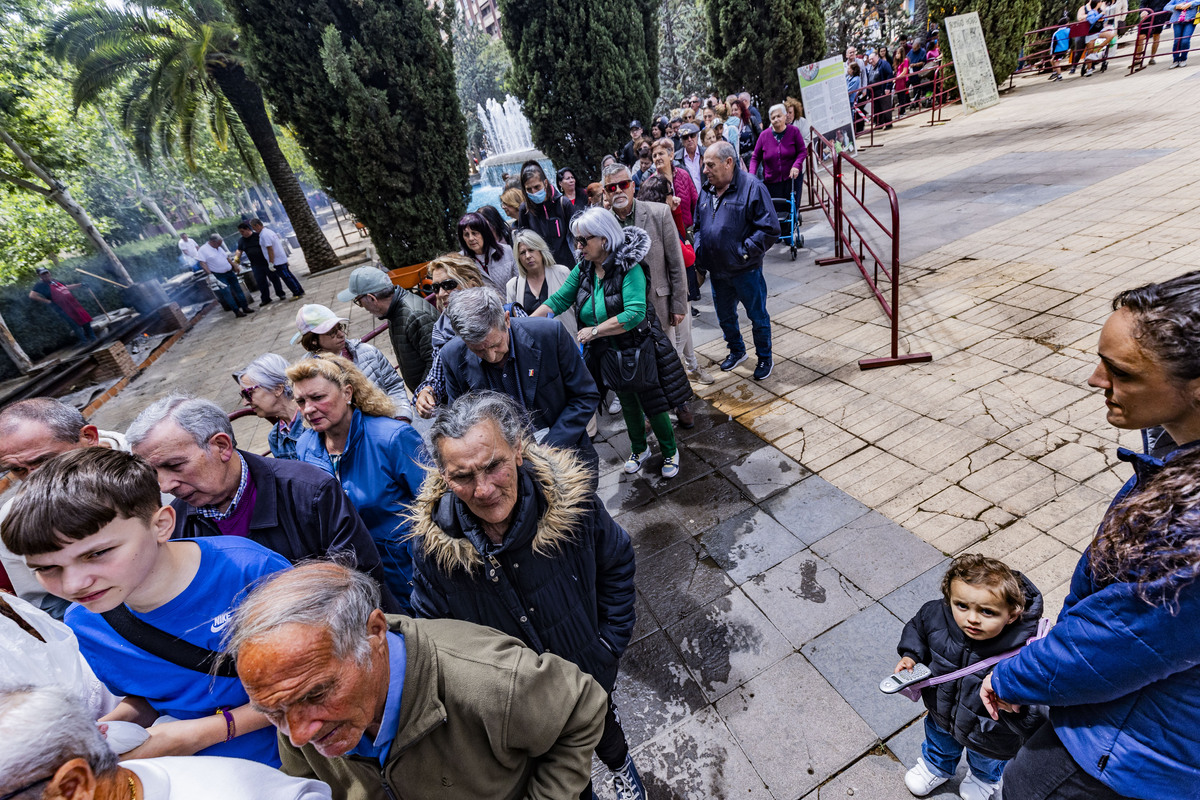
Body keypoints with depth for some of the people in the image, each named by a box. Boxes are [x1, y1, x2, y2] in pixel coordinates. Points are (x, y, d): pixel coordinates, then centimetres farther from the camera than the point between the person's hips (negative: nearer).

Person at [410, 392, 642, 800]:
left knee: (602, 725, 33)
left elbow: (617, 563, -11)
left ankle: (619, 763, 68)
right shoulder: (433, 543, -26)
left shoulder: (571, 498, -29)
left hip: (592, 673, 0)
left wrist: (612, 641, -11)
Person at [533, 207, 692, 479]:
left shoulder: (629, 267, -23)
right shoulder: (583, 268, -4)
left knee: (653, 405, 8)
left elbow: (635, 313, -33)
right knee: (627, 403, 22)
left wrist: (594, 331, -28)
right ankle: (639, 449, 45)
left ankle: (670, 451, 33)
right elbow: (558, 300, -3)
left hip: (639, 351, -6)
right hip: (608, 354, 6)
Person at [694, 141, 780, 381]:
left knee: (758, 317, 10)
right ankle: (736, 351, 44)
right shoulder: (707, 190, 6)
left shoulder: (752, 187, -13)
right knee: (725, 316, 20)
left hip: (745, 270, -6)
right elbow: (698, 226, 17)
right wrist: (699, 254, 2)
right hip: (717, 271, 6)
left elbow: (770, 228, -15)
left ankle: (765, 358, 29)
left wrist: (744, 252, -18)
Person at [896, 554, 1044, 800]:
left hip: (989, 732, -2)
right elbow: (916, 628, -8)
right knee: (939, 738, 36)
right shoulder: (936, 615, -31)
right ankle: (936, 766, 69)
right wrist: (910, 655, -20)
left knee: (986, 758, 34)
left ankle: (984, 778, 70)